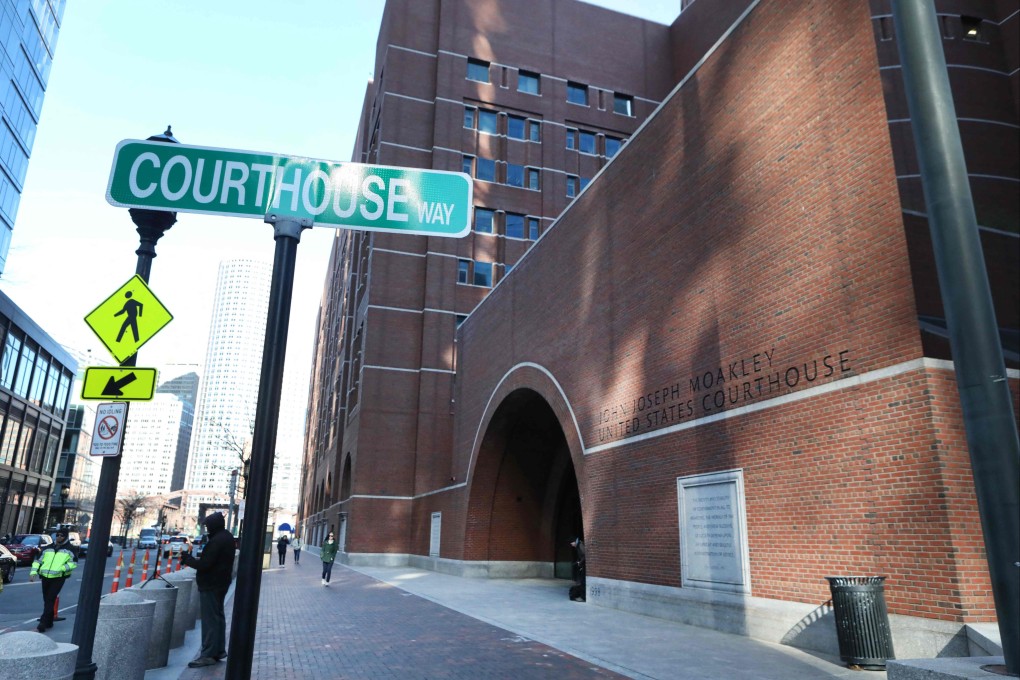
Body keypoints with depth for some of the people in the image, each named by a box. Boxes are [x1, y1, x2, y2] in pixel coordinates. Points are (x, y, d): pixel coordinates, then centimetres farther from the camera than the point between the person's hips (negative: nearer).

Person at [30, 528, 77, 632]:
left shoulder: (69, 549, 2)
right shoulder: (47, 548, 13)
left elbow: (74, 563, -1)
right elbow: (37, 560, 15)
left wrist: (62, 568, -16)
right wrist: (33, 572, 0)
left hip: (58, 578, -5)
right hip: (45, 577, 5)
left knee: (50, 600, -11)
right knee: (46, 600, 12)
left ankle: (43, 623, -11)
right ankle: (49, 622, 24)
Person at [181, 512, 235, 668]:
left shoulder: (216, 541, -22)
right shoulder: (227, 537, 10)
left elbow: (204, 564, -23)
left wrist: (187, 558, -12)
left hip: (210, 585, -10)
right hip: (221, 583, 10)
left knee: (209, 619, -6)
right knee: (218, 616, 16)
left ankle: (208, 654, -3)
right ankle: (219, 650, 24)